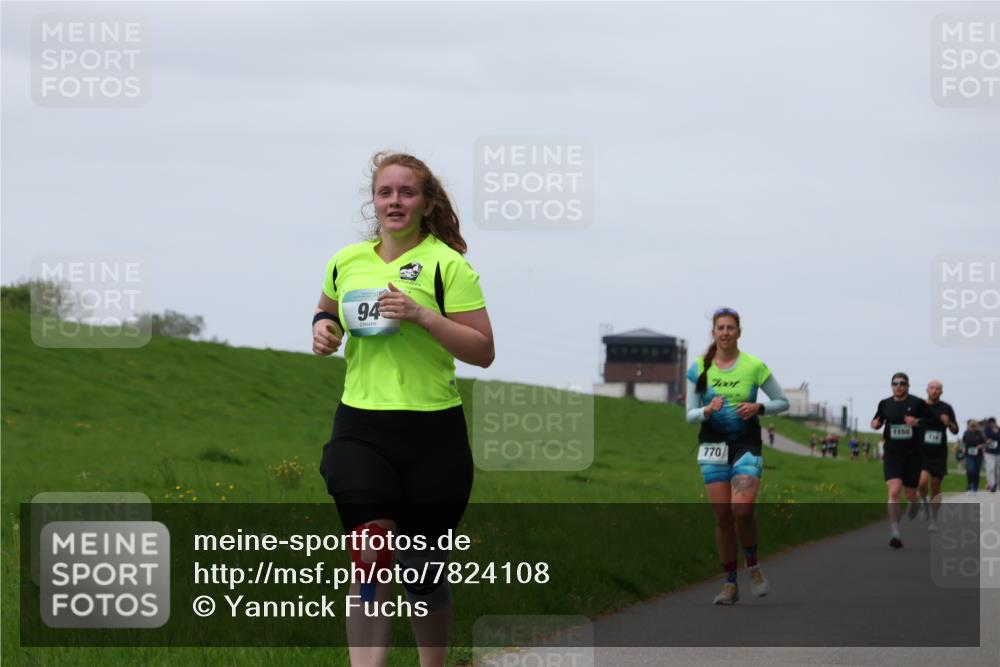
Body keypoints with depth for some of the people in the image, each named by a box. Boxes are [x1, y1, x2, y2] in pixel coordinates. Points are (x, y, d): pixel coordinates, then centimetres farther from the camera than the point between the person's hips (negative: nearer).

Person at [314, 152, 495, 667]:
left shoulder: (446, 264, -5)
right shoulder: (347, 262, 8)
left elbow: (482, 351, -9)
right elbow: (327, 310, 30)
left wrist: (422, 315, -20)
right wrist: (323, 327, 7)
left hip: (433, 431, -2)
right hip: (360, 429, 2)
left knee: (422, 567, 6)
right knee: (370, 561, -14)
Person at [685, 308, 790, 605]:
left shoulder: (754, 366, -2)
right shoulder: (699, 368, 2)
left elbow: (783, 402, 6)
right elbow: (690, 415, 4)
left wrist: (758, 407, -12)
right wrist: (708, 410, -17)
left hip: (747, 444, -2)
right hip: (713, 446, 2)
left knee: (742, 508, -19)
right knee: (722, 516, -1)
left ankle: (752, 565, 6)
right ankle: (730, 584, 8)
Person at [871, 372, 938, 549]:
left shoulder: (917, 403, -4)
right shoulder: (885, 404, 4)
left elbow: (934, 420, -1)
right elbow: (878, 420, 19)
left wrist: (918, 421, -18)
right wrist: (875, 423, -4)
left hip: (913, 455, 0)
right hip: (892, 454, 0)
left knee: (911, 494, 11)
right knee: (894, 491, -17)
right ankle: (895, 534, -19)